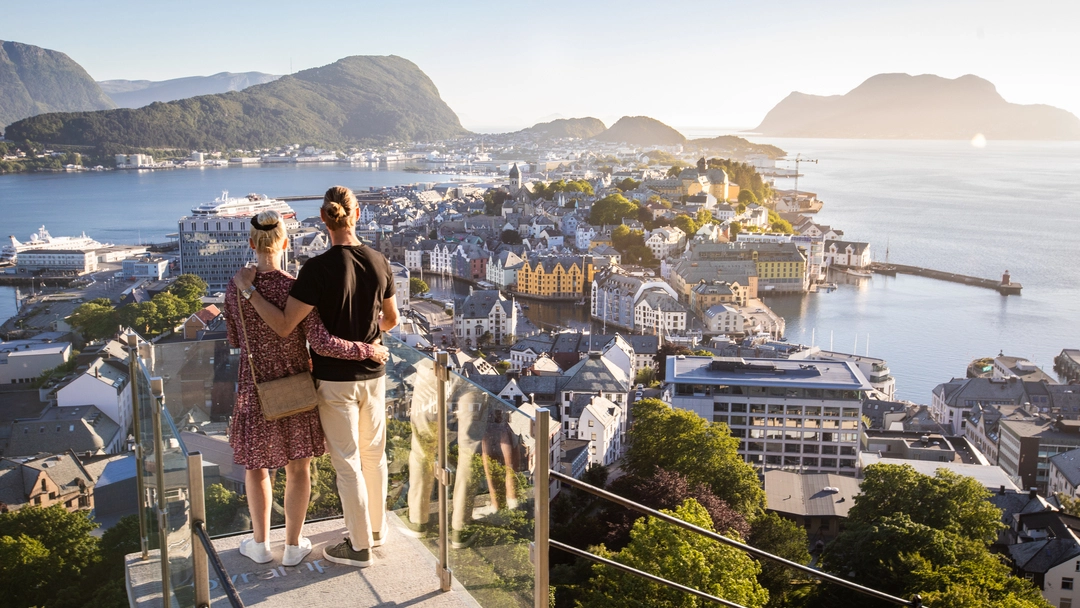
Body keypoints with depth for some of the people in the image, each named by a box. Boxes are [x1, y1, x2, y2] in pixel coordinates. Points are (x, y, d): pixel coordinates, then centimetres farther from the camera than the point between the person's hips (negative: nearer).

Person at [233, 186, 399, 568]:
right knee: (374, 453, 20)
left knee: (347, 462, 7)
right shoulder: (379, 262, -5)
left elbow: (284, 326, -21)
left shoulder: (318, 269, -20)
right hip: (373, 373, 5)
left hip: (335, 379, -5)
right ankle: (375, 526, 37)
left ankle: (360, 545, 20)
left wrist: (248, 289, -13)